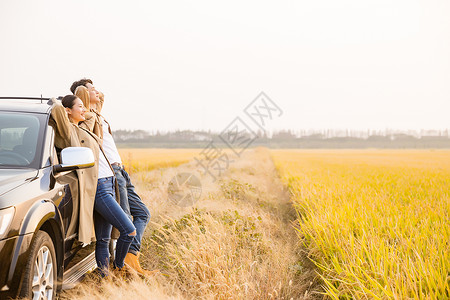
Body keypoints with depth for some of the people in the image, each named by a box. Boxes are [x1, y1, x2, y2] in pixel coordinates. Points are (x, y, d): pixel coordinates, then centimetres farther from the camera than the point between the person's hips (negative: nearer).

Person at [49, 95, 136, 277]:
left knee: (103, 240, 8)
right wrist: (56, 103, -3)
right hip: (97, 187, -9)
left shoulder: (81, 130, 22)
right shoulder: (68, 131, -5)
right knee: (129, 231, -9)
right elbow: (58, 110, -23)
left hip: (108, 184, 9)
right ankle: (119, 265, 12)